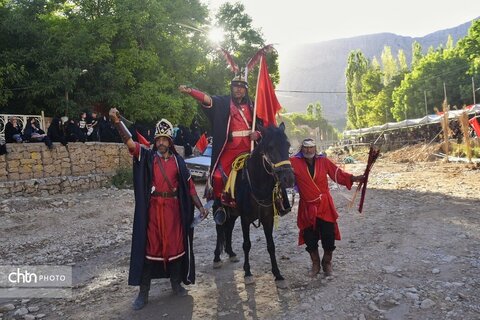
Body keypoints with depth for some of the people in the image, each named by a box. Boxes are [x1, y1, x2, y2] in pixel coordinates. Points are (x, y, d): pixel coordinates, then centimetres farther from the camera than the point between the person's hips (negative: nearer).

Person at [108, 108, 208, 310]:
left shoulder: (178, 161, 4)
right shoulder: (147, 157, 1)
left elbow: (189, 186, 5)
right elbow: (129, 142, -14)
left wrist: (200, 206, 0)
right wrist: (117, 122, -28)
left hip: (173, 208, 2)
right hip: (152, 208, -1)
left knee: (175, 244, 10)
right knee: (149, 246, 4)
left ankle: (176, 283, 30)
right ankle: (143, 292, 15)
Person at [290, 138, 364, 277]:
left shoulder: (323, 161, -2)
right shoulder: (295, 162, -7)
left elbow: (338, 174, -2)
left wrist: (354, 178, -11)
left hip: (325, 206, 1)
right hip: (307, 208, 0)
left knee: (329, 238, 5)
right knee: (310, 240, 10)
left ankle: (327, 263, 32)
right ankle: (315, 264, 35)